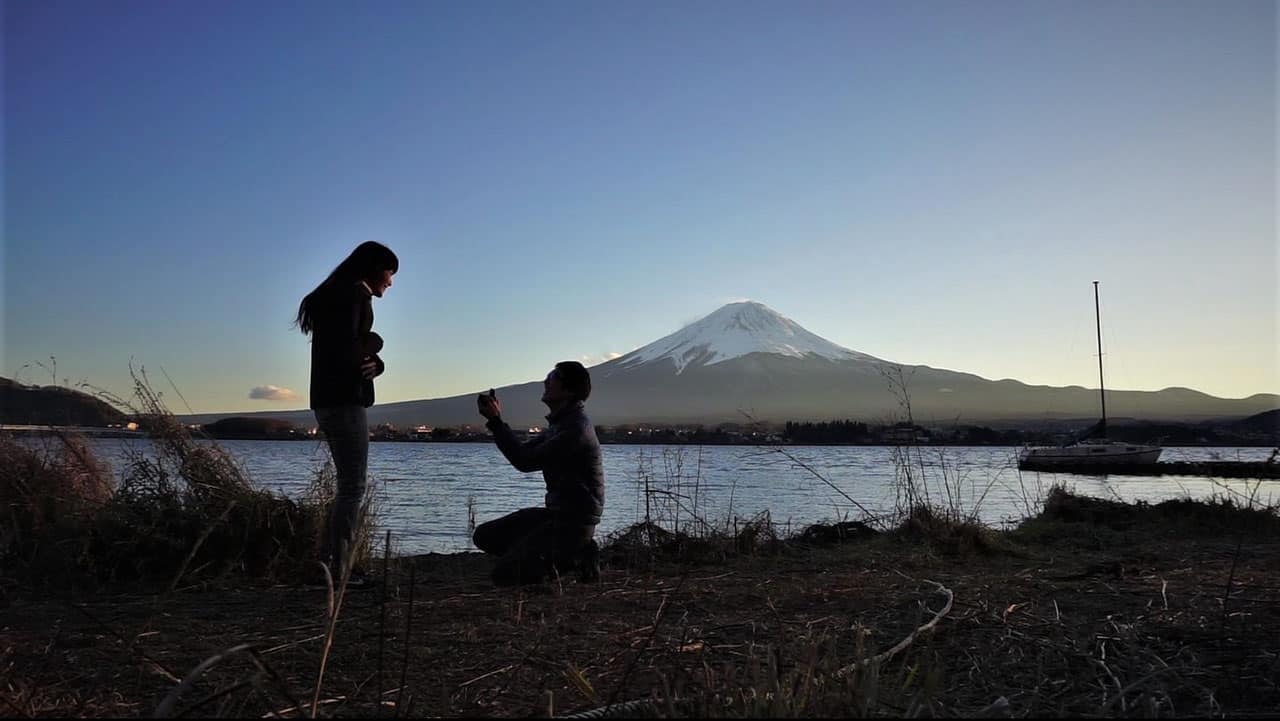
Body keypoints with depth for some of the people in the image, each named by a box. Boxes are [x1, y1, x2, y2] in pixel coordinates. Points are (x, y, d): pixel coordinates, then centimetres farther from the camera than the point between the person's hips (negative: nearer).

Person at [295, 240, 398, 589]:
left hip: (330, 402, 10)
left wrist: (373, 362, -4)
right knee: (353, 488, -6)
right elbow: (345, 352, -22)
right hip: (345, 402, -10)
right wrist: (374, 343, -3)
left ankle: (334, 563, 18)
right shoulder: (353, 295, -10)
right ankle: (339, 570, -3)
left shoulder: (335, 297, 22)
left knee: (348, 485, 15)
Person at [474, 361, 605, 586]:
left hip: (575, 522, -10)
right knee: (485, 536, 10)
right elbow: (524, 452, 15)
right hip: (555, 513, 10)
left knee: (504, 574, -14)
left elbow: (525, 462, -21)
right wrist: (496, 420, 4)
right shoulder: (559, 423, 12)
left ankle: (577, 557, -1)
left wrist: (496, 421, -14)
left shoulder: (577, 429, -21)